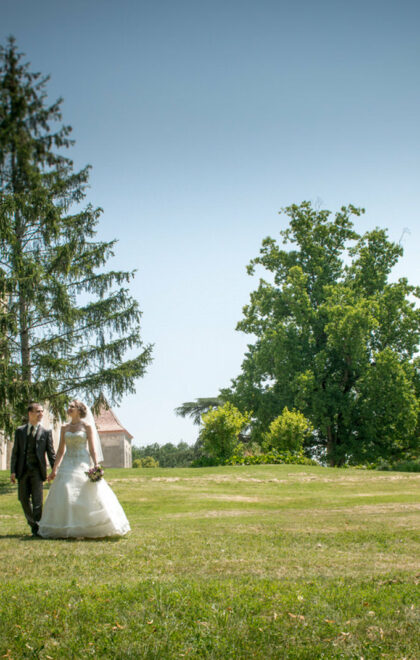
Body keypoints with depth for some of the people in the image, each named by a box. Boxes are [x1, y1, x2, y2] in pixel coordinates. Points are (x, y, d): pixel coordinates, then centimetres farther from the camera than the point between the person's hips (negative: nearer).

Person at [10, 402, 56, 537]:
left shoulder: (46, 432, 4)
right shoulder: (20, 431, 9)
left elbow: (51, 453, 3)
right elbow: (15, 452, 7)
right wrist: (13, 471, 0)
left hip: (37, 470, -2)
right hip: (23, 470, 2)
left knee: (37, 500, -6)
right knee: (24, 499, 8)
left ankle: (37, 528, 0)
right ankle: (32, 524, 25)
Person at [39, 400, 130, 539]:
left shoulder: (87, 426, 1)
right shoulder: (64, 428, 12)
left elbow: (92, 448, -3)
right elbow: (61, 450, 14)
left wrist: (96, 467, -13)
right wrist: (54, 470, 10)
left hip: (82, 464, -4)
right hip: (67, 464, 4)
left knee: (90, 497, -8)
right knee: (64, 495, -4)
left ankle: (92, 529, 1)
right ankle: (66, 529, 3)